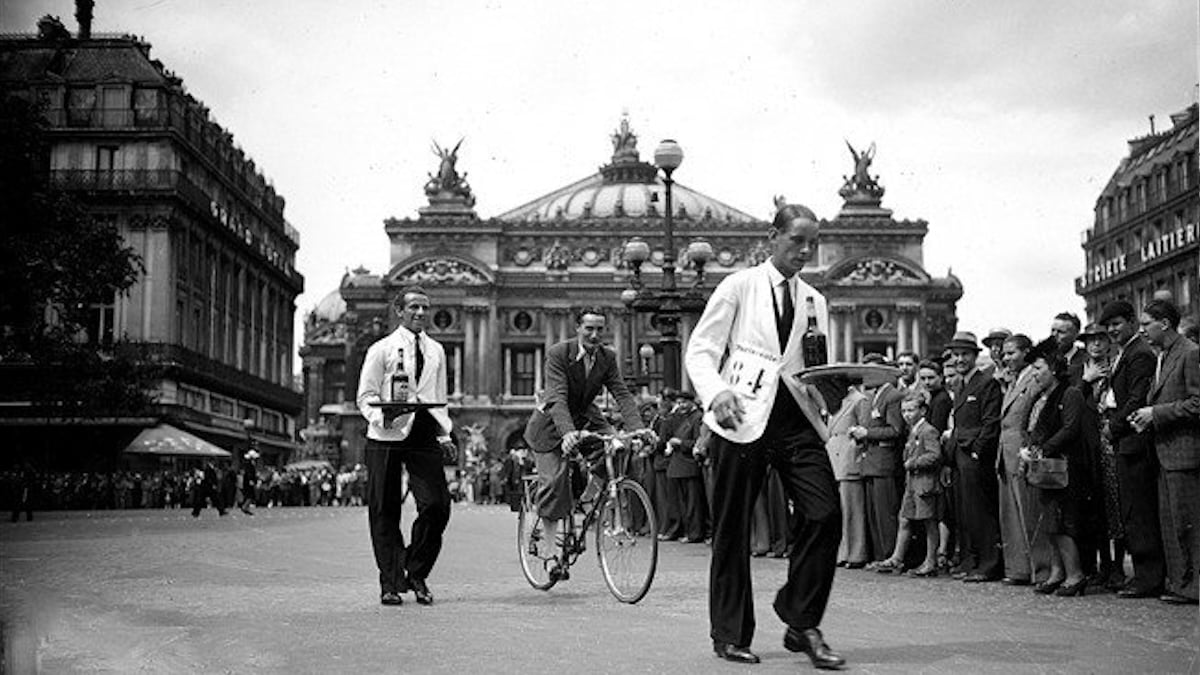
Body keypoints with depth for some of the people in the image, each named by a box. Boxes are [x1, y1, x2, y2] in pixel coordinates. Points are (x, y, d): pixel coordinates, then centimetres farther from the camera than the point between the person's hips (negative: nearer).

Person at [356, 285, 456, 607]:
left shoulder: (436, 351, 17)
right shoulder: (381, 349, 3)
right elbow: (365, 396, -2)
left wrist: (445, 433, 12)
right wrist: (382, 417, -21)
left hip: (424, 436, 3)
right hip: (386, 437, -3)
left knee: (437, 504, -9)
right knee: (385, 513, 0)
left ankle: (416, 574, 10)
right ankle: (390, 583, 10)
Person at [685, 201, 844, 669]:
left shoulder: (815, 301, 19)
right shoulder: (739, 287, 5)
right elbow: (700, 350, 0)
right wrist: (717, 391, -19)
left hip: (796, 416, 4)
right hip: (742, 416, -4)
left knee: (825, 515, -12)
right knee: (732, 528, 1)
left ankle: (802, 624, 3)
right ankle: (730, 634, 15)